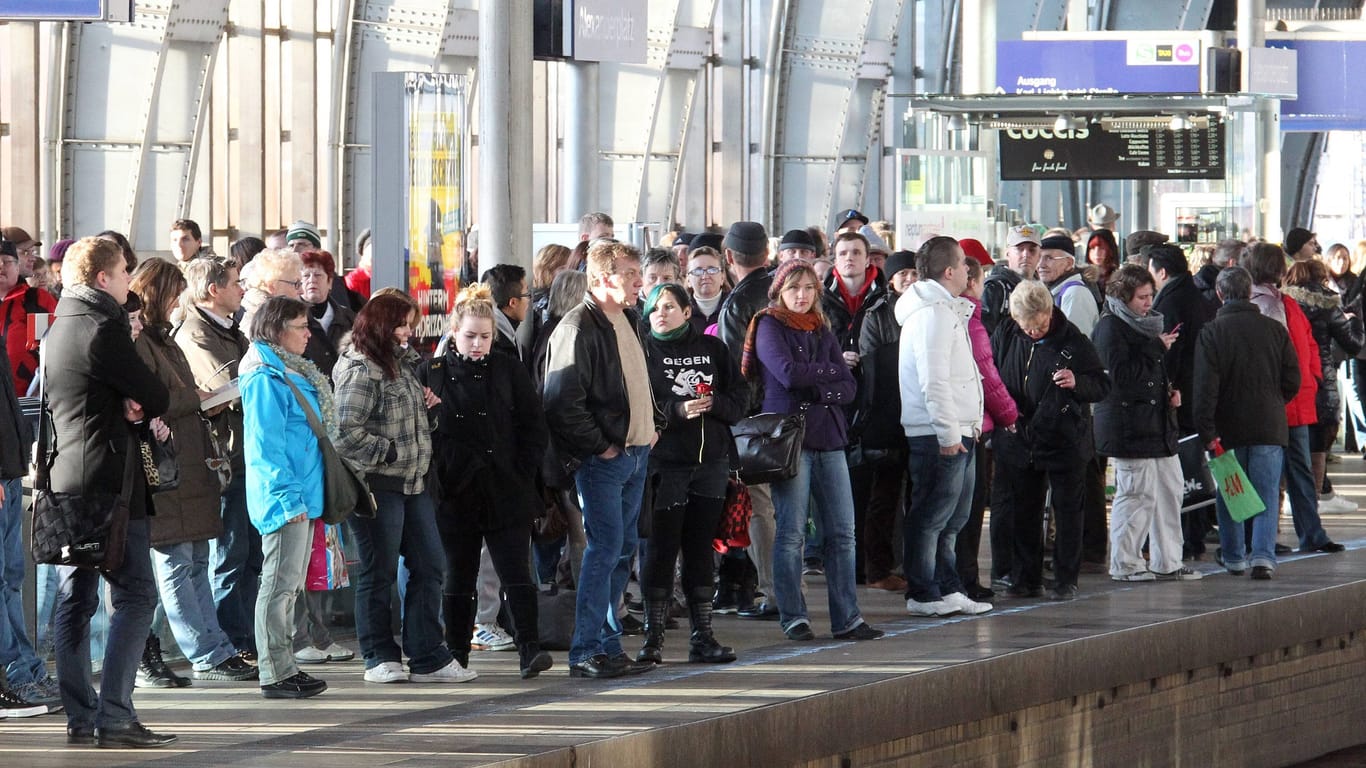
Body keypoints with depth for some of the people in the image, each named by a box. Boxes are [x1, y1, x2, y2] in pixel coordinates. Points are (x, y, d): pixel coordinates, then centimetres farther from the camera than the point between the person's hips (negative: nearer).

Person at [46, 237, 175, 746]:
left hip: (64, 479, 9)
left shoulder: (57, 330, 16)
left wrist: (127, 406, 0)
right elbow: (157, 399, -11)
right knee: (135, 596, -8)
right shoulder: (103, 328, -13)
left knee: (75, 600, 8)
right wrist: (142, 407, 11)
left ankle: (80, 718, 9)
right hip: (107, 479, -9)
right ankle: (114, 716, -14)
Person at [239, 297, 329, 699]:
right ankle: (275, 674, -4)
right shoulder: (266, 380, -14)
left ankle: (284, 667, 19)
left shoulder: (296, 375, 17)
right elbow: (266, 446, -19)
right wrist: (288, 498, -21)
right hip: (283, 499, -10)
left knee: (290, 585, 13)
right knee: (280, 584, -7)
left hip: (302, 496, 10)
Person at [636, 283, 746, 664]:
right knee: (661, 549, -4)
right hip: (665, 463, -4)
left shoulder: (712, 348, 12)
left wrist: (712, 403, -9)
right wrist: (676, 410, -21)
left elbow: (740, 397, 10)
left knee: (701, 549, 7)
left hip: (711, 461, 4)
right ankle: (653, 636, 1)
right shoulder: (644, 351, 1)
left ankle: (702, 636, 11)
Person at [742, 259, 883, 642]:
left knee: (842, 532, 2)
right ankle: (793, 618, 2)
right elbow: (788, 374, -16)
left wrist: (816, 390, -10)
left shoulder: (822, 332, 18)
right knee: (791, 534, -4)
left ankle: (847, 618, 4)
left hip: (828, 438, 6)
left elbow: (848, 388, 9)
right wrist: (829, 372, -1)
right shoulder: (769, 327, 1)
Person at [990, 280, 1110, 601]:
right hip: (1019, 440, 3)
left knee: (1067, 513, 4)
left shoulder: (1073, 341, -9)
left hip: (1065, 441, -3)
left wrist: (1077, 382, -26)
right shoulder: (1004, 336, 0)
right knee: (1023, 514, 9)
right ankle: (1026, 578, 18)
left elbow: (1103, 385, -5)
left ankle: (1066, 580, 11)